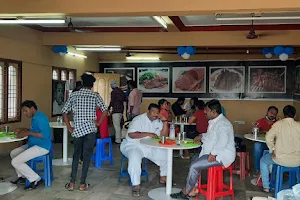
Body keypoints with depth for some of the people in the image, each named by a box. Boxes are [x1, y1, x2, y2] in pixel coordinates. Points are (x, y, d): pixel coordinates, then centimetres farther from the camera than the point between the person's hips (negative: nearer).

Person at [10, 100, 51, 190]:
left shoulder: (40, 118, -21)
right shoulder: (34, 118, 12)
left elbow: (45, 135, -29)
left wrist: (28, 133, -25)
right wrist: (22, 130, 13)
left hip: (41, 147, -11)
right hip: (33, 145, 11)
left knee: (15, 162, -14)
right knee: (13, 153, 19)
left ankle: (36, 179, -5)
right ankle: (22, 176, 25)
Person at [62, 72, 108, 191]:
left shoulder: (74, 95, 4)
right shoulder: (95, 95, 0)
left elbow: (64, 112, 2)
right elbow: (105, 111, -10)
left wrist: (69, 128, 5)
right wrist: (98, 123, 0)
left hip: (77, 130, 2)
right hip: (90, 129, -1)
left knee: (76, 155, 15)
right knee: (86, 156, 6)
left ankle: (72, 183, 11)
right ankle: (82, 184, 8)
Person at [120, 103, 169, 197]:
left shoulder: (158, 121, 7)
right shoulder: (139, 119, -15)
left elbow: (164, 135, 1)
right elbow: (131, 134, -28)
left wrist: (165, 121, -11)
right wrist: (148, 134, -30)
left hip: (150, 147, 7)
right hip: (133, 145, -7)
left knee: (166, 153, -2)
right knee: (135, 158, -37)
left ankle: (163, 178, 18)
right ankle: (136, 185, -26)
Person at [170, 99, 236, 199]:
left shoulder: (222, 123, -19)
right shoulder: (214, 121, 13)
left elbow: (223, 140, -32)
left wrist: (213, 154, -32)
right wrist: (202, 136, 14)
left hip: (222, 156, -11)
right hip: (212, 153, 11)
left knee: (194, 166, -16)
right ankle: (194, 188, 5)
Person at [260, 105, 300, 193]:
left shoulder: (278, 124, -8)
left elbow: (268, 137, -16)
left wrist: (272, 150, -3)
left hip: (281, 160, -2)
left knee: (263, 160, 26)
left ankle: (266, 186, 27)